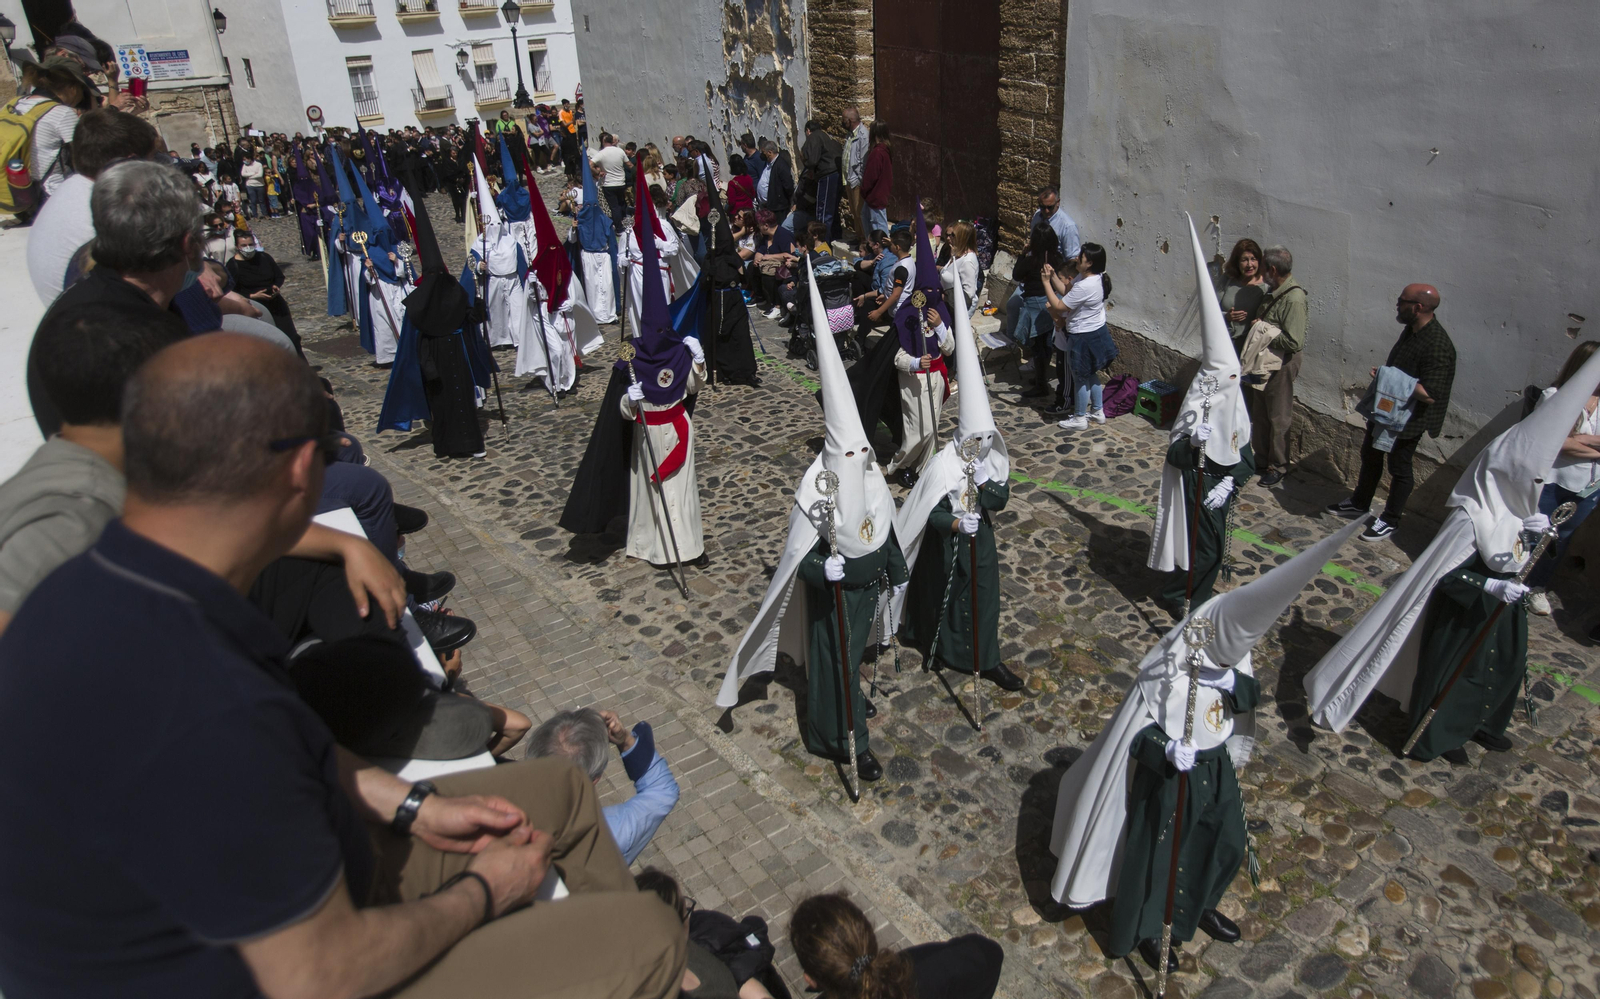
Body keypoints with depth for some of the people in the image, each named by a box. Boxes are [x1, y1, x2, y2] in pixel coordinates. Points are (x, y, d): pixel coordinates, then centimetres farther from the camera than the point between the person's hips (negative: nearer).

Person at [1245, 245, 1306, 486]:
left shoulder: (1293, 298, -24)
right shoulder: (1274, 290, 5)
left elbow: (1294, 342, -28)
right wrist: (1255, 321, 4)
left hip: (1281, 366, -9)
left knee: (1278, 419, 3)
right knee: (1260, 416, 18)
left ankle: (1278, 467, 16)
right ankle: (1264, 459, 32)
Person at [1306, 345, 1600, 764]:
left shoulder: (1513, 511, -5)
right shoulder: (1471, 519, -30)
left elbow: (1518, 558, 9)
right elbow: (1444, 575, -29)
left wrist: (1533, 535, -9)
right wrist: (1490, 587, -36)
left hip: (1502, 609, 9)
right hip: (1464, 615, -9)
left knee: (1506, 666, 25)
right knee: (1453, 673, 10)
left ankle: (1480, 724, 49)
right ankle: (1437, 737, 31)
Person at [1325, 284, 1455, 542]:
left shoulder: (1437, 346, -28)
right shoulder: (1412, 330, 1)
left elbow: (1429, 394, -30)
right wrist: (1384, 374, 0)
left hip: (1408, 418, -9)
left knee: (1399, 468, 6)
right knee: (1370, 455, 21)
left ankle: (1391, 520, 22)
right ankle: (1359, 503, 40)